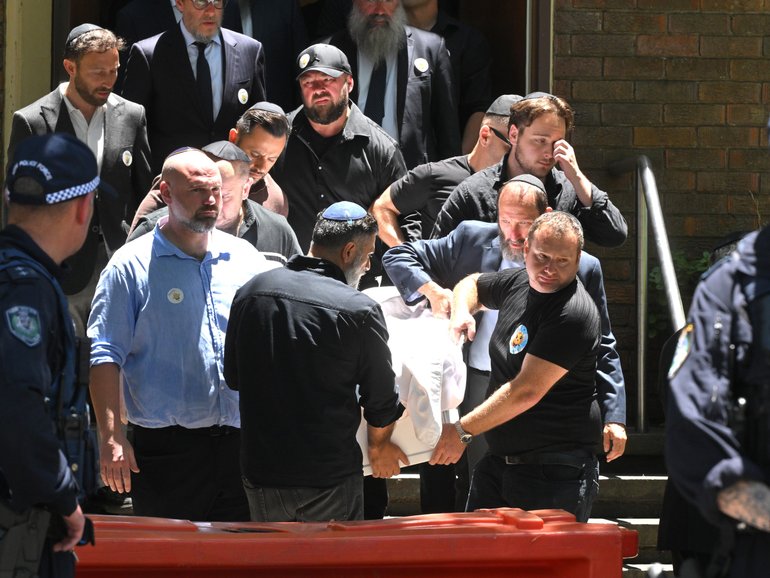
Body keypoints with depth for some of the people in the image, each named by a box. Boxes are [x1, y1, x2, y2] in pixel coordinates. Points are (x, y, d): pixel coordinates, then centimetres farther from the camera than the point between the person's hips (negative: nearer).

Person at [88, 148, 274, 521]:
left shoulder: (245, 259, 11)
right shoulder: (131, 266, -2)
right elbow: (105, 356, -5)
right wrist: (111, 438, -13)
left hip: (240, 445, 4)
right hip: (167, 448, -4)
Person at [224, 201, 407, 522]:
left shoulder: (251, 292, -1)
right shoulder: (359, 311, -14)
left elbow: (233, 377, 12)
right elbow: (381, 398, -3)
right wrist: (379, 446, 17)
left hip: (261, 474, 4)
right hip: (331, 477, -4)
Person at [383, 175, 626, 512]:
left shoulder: (581, 269, 2)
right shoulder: (473, 240, 5)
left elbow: (602, 350, 6)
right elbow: (397, 256, 11)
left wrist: (613, 419, -1)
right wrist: (432, 290, -8)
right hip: (477, 393, 1)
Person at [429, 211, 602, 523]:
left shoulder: (573, 314, -19)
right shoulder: (518, 282, 8)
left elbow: (526, 391, -23)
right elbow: (471, 284, 32)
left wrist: (463, 430, -18)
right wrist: (461, 311, 7)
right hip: (498, 460, 8)